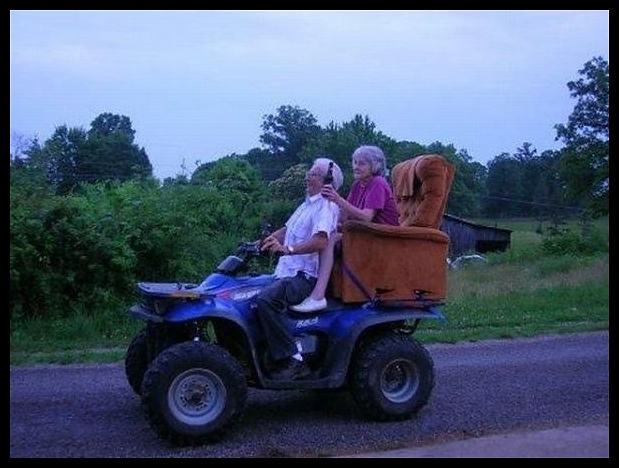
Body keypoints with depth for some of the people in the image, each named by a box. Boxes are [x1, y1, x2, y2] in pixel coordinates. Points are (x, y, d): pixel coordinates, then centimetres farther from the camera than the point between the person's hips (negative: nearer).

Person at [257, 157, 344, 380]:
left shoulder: (326, 206, -8)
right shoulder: (307, 204, 23)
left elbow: (320, 241, -26)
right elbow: (285, 230, 26)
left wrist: (288, 249, -36)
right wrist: (262, 243, 9)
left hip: (305, 276, -10)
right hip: (288, 271, 10)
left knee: (265, 299, -32)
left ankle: (293, 358, -26)